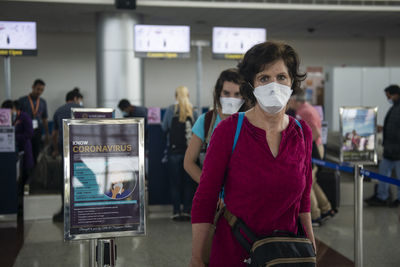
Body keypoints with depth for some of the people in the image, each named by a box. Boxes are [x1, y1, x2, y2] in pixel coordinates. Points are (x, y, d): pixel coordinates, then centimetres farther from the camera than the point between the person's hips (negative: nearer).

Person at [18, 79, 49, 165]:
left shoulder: (43, 102, 10)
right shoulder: (22, 101, 0)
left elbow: (45, 119, 14)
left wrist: (46, 134, 9)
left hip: (37, 133, 3)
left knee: (35, 156, 2)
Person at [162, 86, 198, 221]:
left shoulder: (171, 110, -3)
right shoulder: (193, 111, 0)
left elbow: (164, 128, 3)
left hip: (174, 150, -1)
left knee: (175, 182, 6)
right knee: (189, 182, 8)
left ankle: (176, 211, 5)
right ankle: (187, 211, 8)